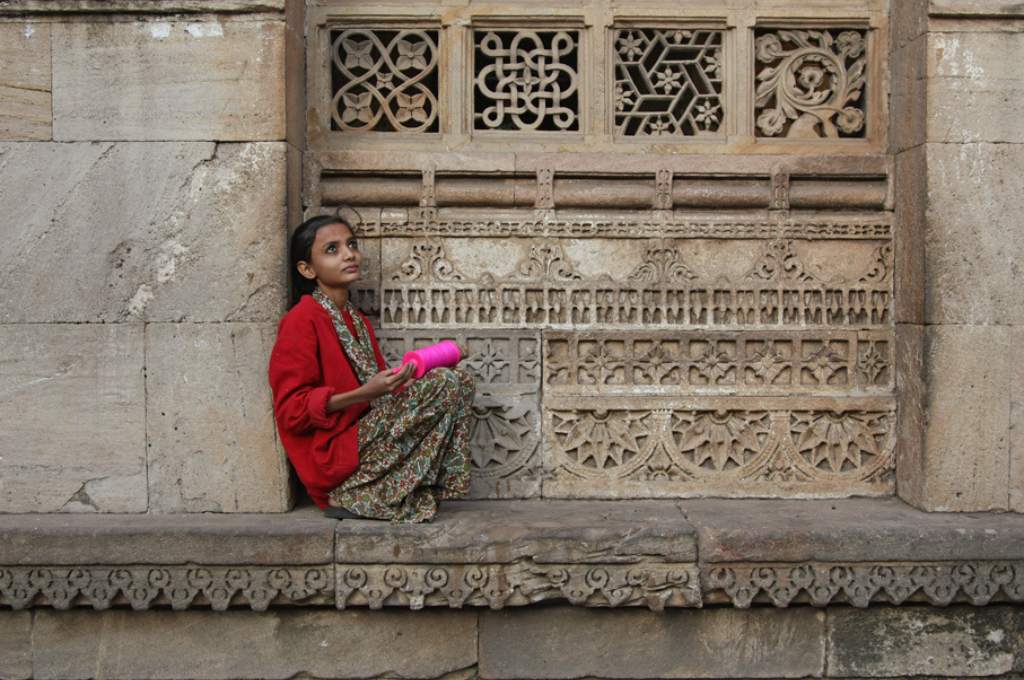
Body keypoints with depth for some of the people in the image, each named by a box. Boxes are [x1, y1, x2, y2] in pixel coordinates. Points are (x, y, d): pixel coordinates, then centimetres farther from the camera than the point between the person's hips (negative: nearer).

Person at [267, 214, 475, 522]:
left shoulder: (358, 320, 18)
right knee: (445, 386, -17)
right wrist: (365, 393, -24)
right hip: (334, 454, -8)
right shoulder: (302, 320, -9)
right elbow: (291, 410, -14)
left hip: (370, 433, 8)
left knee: (460, 379, -1)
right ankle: (352, 496, -13)